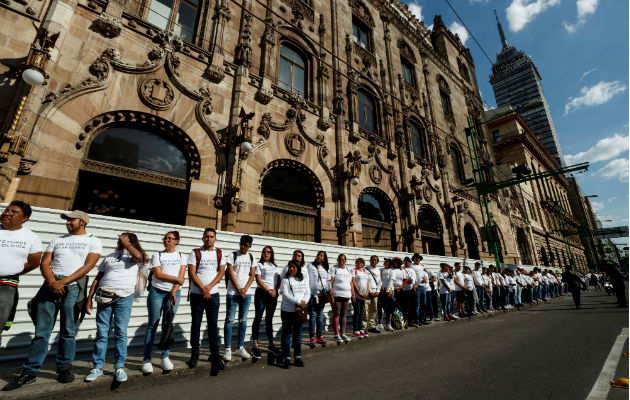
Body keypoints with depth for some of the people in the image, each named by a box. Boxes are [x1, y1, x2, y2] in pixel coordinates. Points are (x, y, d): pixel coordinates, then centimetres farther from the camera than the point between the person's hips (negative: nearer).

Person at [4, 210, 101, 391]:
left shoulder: (93, 241, 2)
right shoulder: (57, 240, 16)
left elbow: (88, 266, -8)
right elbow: (44, 263, 8)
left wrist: (63, 282, -15)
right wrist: (52, 282, -9)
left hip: (73, 288, -3)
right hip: (51, 286, 4)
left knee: (68, 332, 4)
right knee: (41, 331, 5)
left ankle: (65, 368, 17)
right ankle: (30, 372, 15)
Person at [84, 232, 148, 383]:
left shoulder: (134, 256, 6)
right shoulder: (109, 257, 19)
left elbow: (138, 256, -21)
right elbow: (98, 278, 19)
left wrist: (125, 243, -8)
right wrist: (89, 298, 10)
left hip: (124, 297, -3)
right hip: (104, 296, 4)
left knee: (121, 333, 1)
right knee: (101, 333, 5)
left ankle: (119, 367, 10)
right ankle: (98, 367, 17)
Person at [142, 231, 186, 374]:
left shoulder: (181, 256, 7)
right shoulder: (157, 255, 3)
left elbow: (182, 276, -2)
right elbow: (158, 274, -8)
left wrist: (173, 292, -12)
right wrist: (177, 279, -9)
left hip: (174, 293, 1)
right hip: (157, 292, -1)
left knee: (167, 325, 6)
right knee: (153, 325, 2)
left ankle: (164, 358, 16)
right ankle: (146, 359, 12)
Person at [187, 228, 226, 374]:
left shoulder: (219, 253, 5)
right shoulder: (195, 253, -1)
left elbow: (221, 272, 0)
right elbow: (191, 273, -7)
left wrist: (209, 287, -12)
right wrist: (203, 289, -13)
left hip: (213, 294, 1)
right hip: (197, 294, -1)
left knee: (213, 325, 5)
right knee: (196, 324, 9)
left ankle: (215, 355, 13)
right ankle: (194, 354, 24)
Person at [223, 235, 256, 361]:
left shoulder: (251, 257, 8)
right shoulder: (233, 255, -2)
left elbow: (252, 275, 6)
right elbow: (230, 273, -7)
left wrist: (245, 289, -7)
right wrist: (239, 289, -10)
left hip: (246, 293, 3)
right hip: (233, 292, -3)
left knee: (243, 321, 9)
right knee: (229, 320, 1)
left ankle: (240, 348, 21)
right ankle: (228, 349, 11)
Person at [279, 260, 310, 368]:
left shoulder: (303, 280, 8)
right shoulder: (286, 280, -2)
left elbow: (307, 293, 4)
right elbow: (285, 294, -12)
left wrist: (303, 303, -14)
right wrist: (299, 301, -18)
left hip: (299, 311, 3)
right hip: (287, 311, -3)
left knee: (298, 335, 12)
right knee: (287, 334, 4)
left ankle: (297, 357, 23)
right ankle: (287, 358, 14)